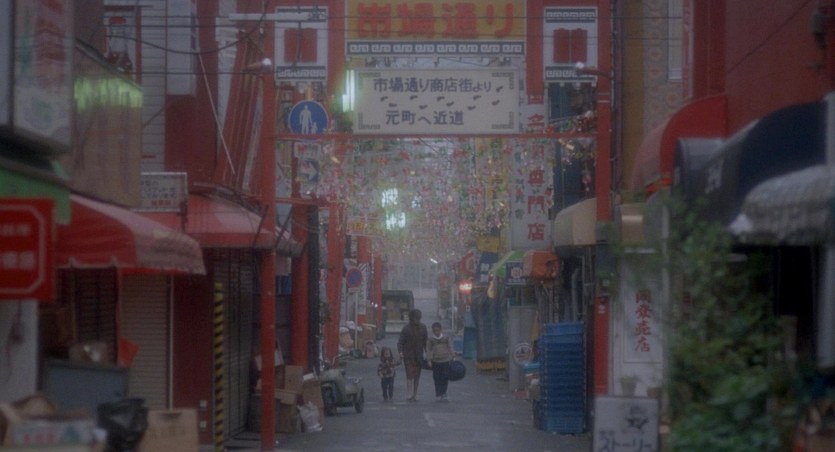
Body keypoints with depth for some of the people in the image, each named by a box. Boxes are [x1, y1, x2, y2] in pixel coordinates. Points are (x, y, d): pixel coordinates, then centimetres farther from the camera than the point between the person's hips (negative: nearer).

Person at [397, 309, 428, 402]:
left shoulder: (423, 328, 7)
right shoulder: (406, 329, -5)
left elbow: (426, 341, 13)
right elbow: (400, 342, -6)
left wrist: (427, 352, 5)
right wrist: (400, 352, -21)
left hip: (419, 355, 4)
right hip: (408, 355, -4)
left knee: (417, 376, 8)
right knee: (410, 376, -12)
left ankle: (415, 395, 16)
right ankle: (409, 395, -11)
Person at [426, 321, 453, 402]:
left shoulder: (446, 338, 4)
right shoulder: (431, 339, 1)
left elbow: (450, 348, 9)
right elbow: (428, 350, 2)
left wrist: (452, 358, 5)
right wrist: (429, 360, -5)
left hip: (445, 361, 1)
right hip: (435, 362, -1)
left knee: (445, 378, 0)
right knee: (437, 379, 1)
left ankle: (443, 394, 9)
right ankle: (438, 395, 7)